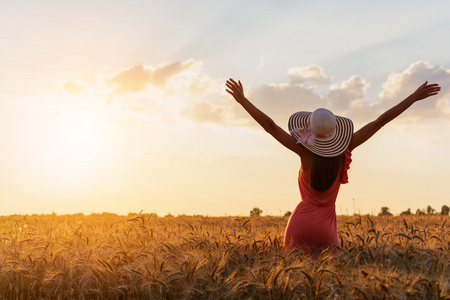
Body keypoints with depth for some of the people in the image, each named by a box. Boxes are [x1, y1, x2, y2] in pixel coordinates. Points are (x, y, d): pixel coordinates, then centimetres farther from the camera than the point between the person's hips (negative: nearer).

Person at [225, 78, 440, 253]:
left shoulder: (305, 151, -12)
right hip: (326, 227, 2)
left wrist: (242, 100, -10)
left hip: (300, 223, -2)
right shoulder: (345, 148, -6)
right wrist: (414, 97, 0)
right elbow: (381, 121, -4)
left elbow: (269, 125, -14)